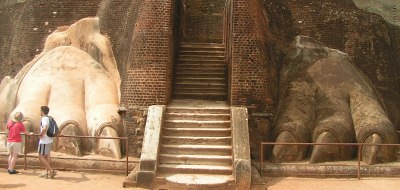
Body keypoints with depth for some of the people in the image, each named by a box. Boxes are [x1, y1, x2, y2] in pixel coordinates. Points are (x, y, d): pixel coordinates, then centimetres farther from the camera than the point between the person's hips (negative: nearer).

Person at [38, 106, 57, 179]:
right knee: (47, 156, 14)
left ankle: (51, 170, -6)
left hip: (44, 141, -9)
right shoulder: (49, 119, 11)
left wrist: (41, 134, -20)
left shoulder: (44, 119, -17)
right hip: (49, 140, 9)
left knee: (41, 157, -2)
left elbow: (44, 128, -36)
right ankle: (46, 172, 19)